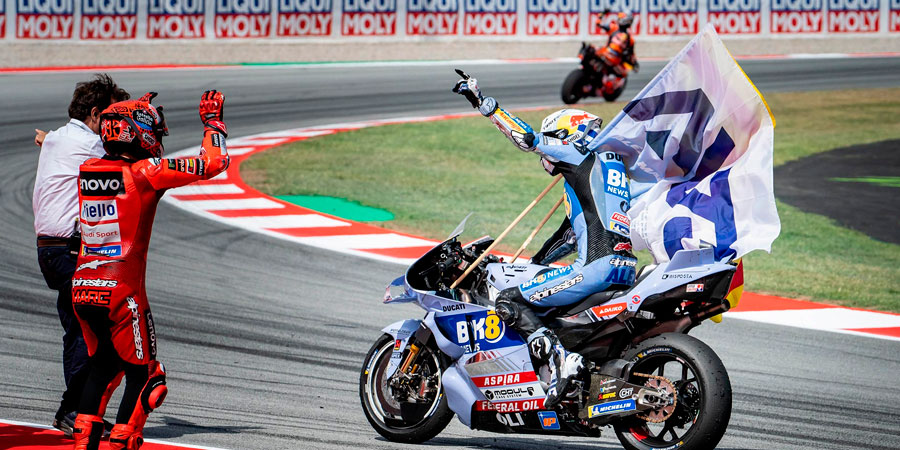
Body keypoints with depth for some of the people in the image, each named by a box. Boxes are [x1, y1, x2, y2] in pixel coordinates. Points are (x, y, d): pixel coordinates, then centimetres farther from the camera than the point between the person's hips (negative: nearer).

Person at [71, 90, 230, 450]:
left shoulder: (87, 171, 8)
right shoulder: (147, 172, -10)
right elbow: (214, 162, -10)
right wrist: (212, 120, 8)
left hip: (82, 288, 6)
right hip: (122, 292, -6)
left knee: (101, 367, 23)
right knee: (143, 376, 7)